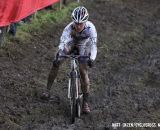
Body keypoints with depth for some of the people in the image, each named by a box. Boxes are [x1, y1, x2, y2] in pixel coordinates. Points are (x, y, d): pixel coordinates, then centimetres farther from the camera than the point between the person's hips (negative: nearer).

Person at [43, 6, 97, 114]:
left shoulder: (90, 28, -37)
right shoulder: (69, 28, -36)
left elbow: (94, 44, -43)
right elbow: (62, 42, -44)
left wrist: (92, 58, -59)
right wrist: (57, 57, -59)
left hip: (84, 46, -1)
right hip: (71, 42, 1)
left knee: (84, 72, -12)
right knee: (56, 63, -12)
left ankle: (85, 102, -5)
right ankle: (48, 90, 4)